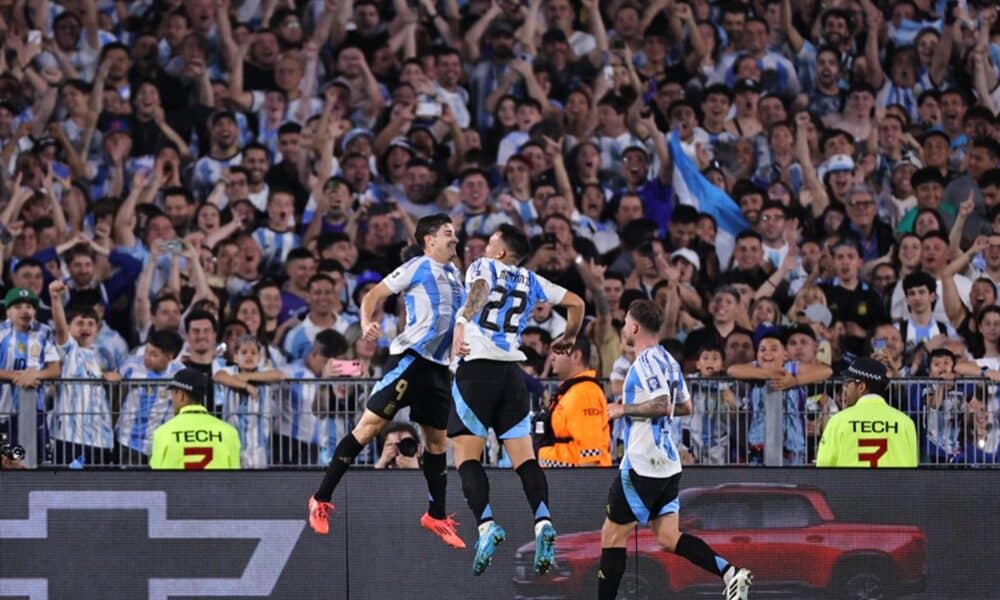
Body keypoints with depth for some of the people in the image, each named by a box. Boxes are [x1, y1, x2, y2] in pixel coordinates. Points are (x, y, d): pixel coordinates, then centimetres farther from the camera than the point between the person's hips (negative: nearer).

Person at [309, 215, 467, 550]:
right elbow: (374, 295, -6)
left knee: (437, 440, 11)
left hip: (438, 366, 8)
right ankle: (321, 501, -9)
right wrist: (366, 323, -23)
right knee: (371, 424, -12)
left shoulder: (453, 274, 19)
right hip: (410, 356, -8)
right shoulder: (417, 268, -2)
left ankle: (437, 516, 23)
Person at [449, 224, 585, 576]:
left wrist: (462, 323, -28)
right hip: (512, 373, 4)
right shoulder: (531, 282, 19)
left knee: (466, 455, -4)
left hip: (477, 366, -4)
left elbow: (480, 289, -17)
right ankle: (543, 521, -17)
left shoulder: (483, 267, 6)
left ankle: (486, 525, -22)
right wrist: (569, 338, 40)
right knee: (524, 457, 4)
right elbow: (576, 303, 24)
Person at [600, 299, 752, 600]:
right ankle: (731, 572, -10)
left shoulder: (647, 361, -14)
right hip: (667, 464, 9)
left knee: (612, 536, 1)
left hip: (642, 465, -9)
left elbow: (663, 405, -26)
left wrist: (624, 409, -15)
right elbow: (685, 406, 23)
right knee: (668, 537, 6)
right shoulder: (668, 360, 15)